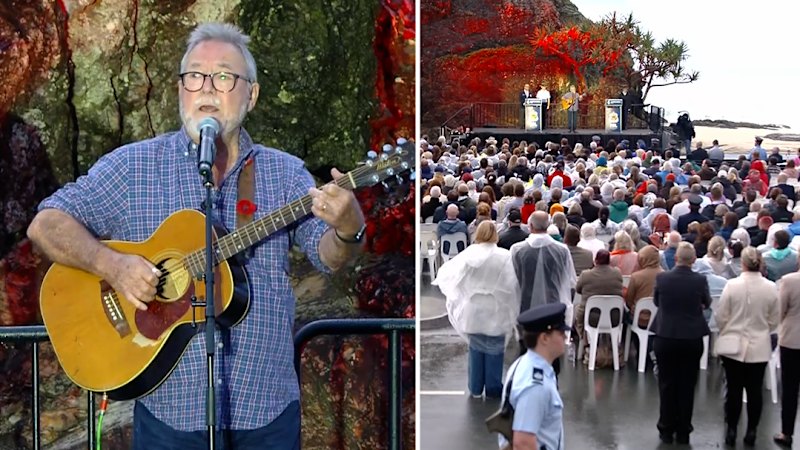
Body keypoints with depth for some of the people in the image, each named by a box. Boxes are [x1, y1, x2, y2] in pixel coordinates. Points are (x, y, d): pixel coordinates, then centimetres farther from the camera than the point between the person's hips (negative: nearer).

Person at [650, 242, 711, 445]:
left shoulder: (662, 278, -10)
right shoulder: (700, 280, -11)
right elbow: (707, 303, 8)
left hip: (665, 337, 0)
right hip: (692, 338, 0)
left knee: (667, 385, 11)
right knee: (687, 386, 9)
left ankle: (666, 430, 17)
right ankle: (683, 432, 15)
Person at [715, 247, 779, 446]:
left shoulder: (732, 285, -14)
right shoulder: (771, 288, -8)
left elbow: (720, 317, -6)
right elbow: (774, 321, 2)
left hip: (734, 346, -1)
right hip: (759, 347, 1)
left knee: (734, 389, 8)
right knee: (754, 390, 9)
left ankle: (731, 430, 14)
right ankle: (751, 432, 15)